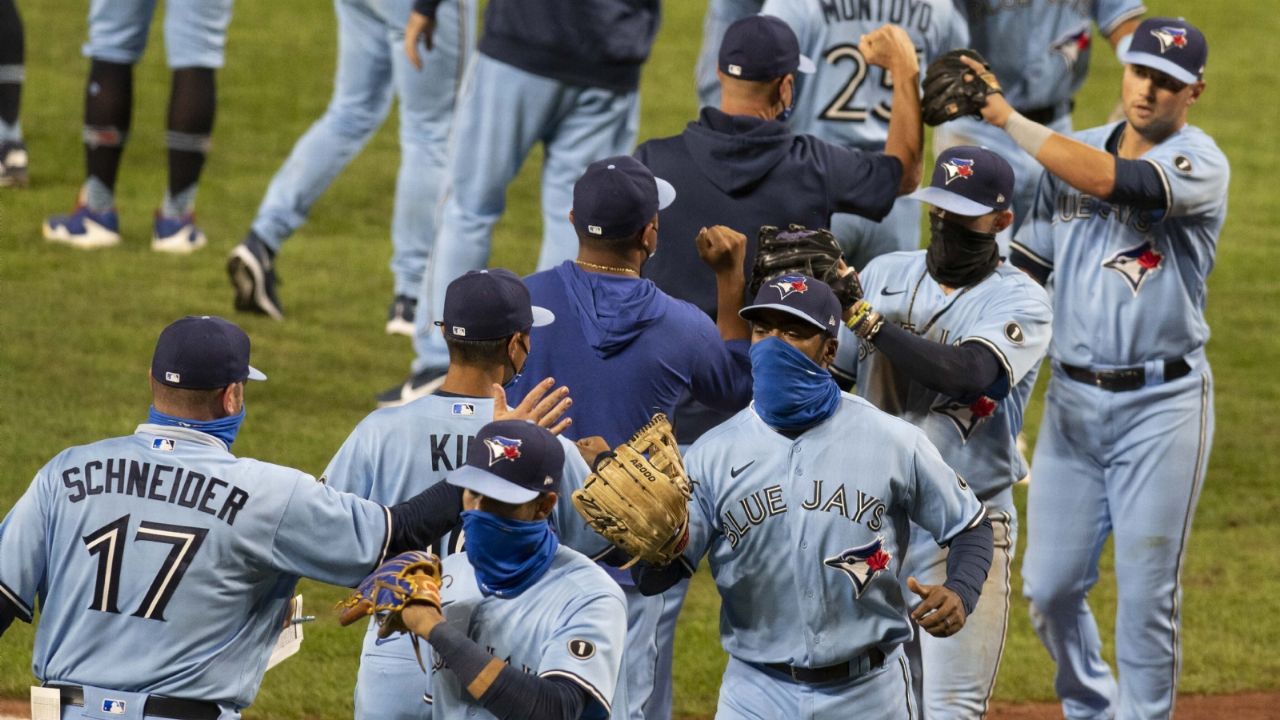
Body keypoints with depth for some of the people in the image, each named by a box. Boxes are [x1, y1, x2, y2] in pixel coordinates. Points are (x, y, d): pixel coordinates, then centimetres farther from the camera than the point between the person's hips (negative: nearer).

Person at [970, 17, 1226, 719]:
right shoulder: (1071, 153, 8)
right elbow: (1027, 261, 12)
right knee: (1050, 586, 6)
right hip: (1072, 398, 5)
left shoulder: (1200, 166, -11)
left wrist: (1009, 119, -24)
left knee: (1146, 595, -2)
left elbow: (1114, 182, -28)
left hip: (1161, 405, -5)